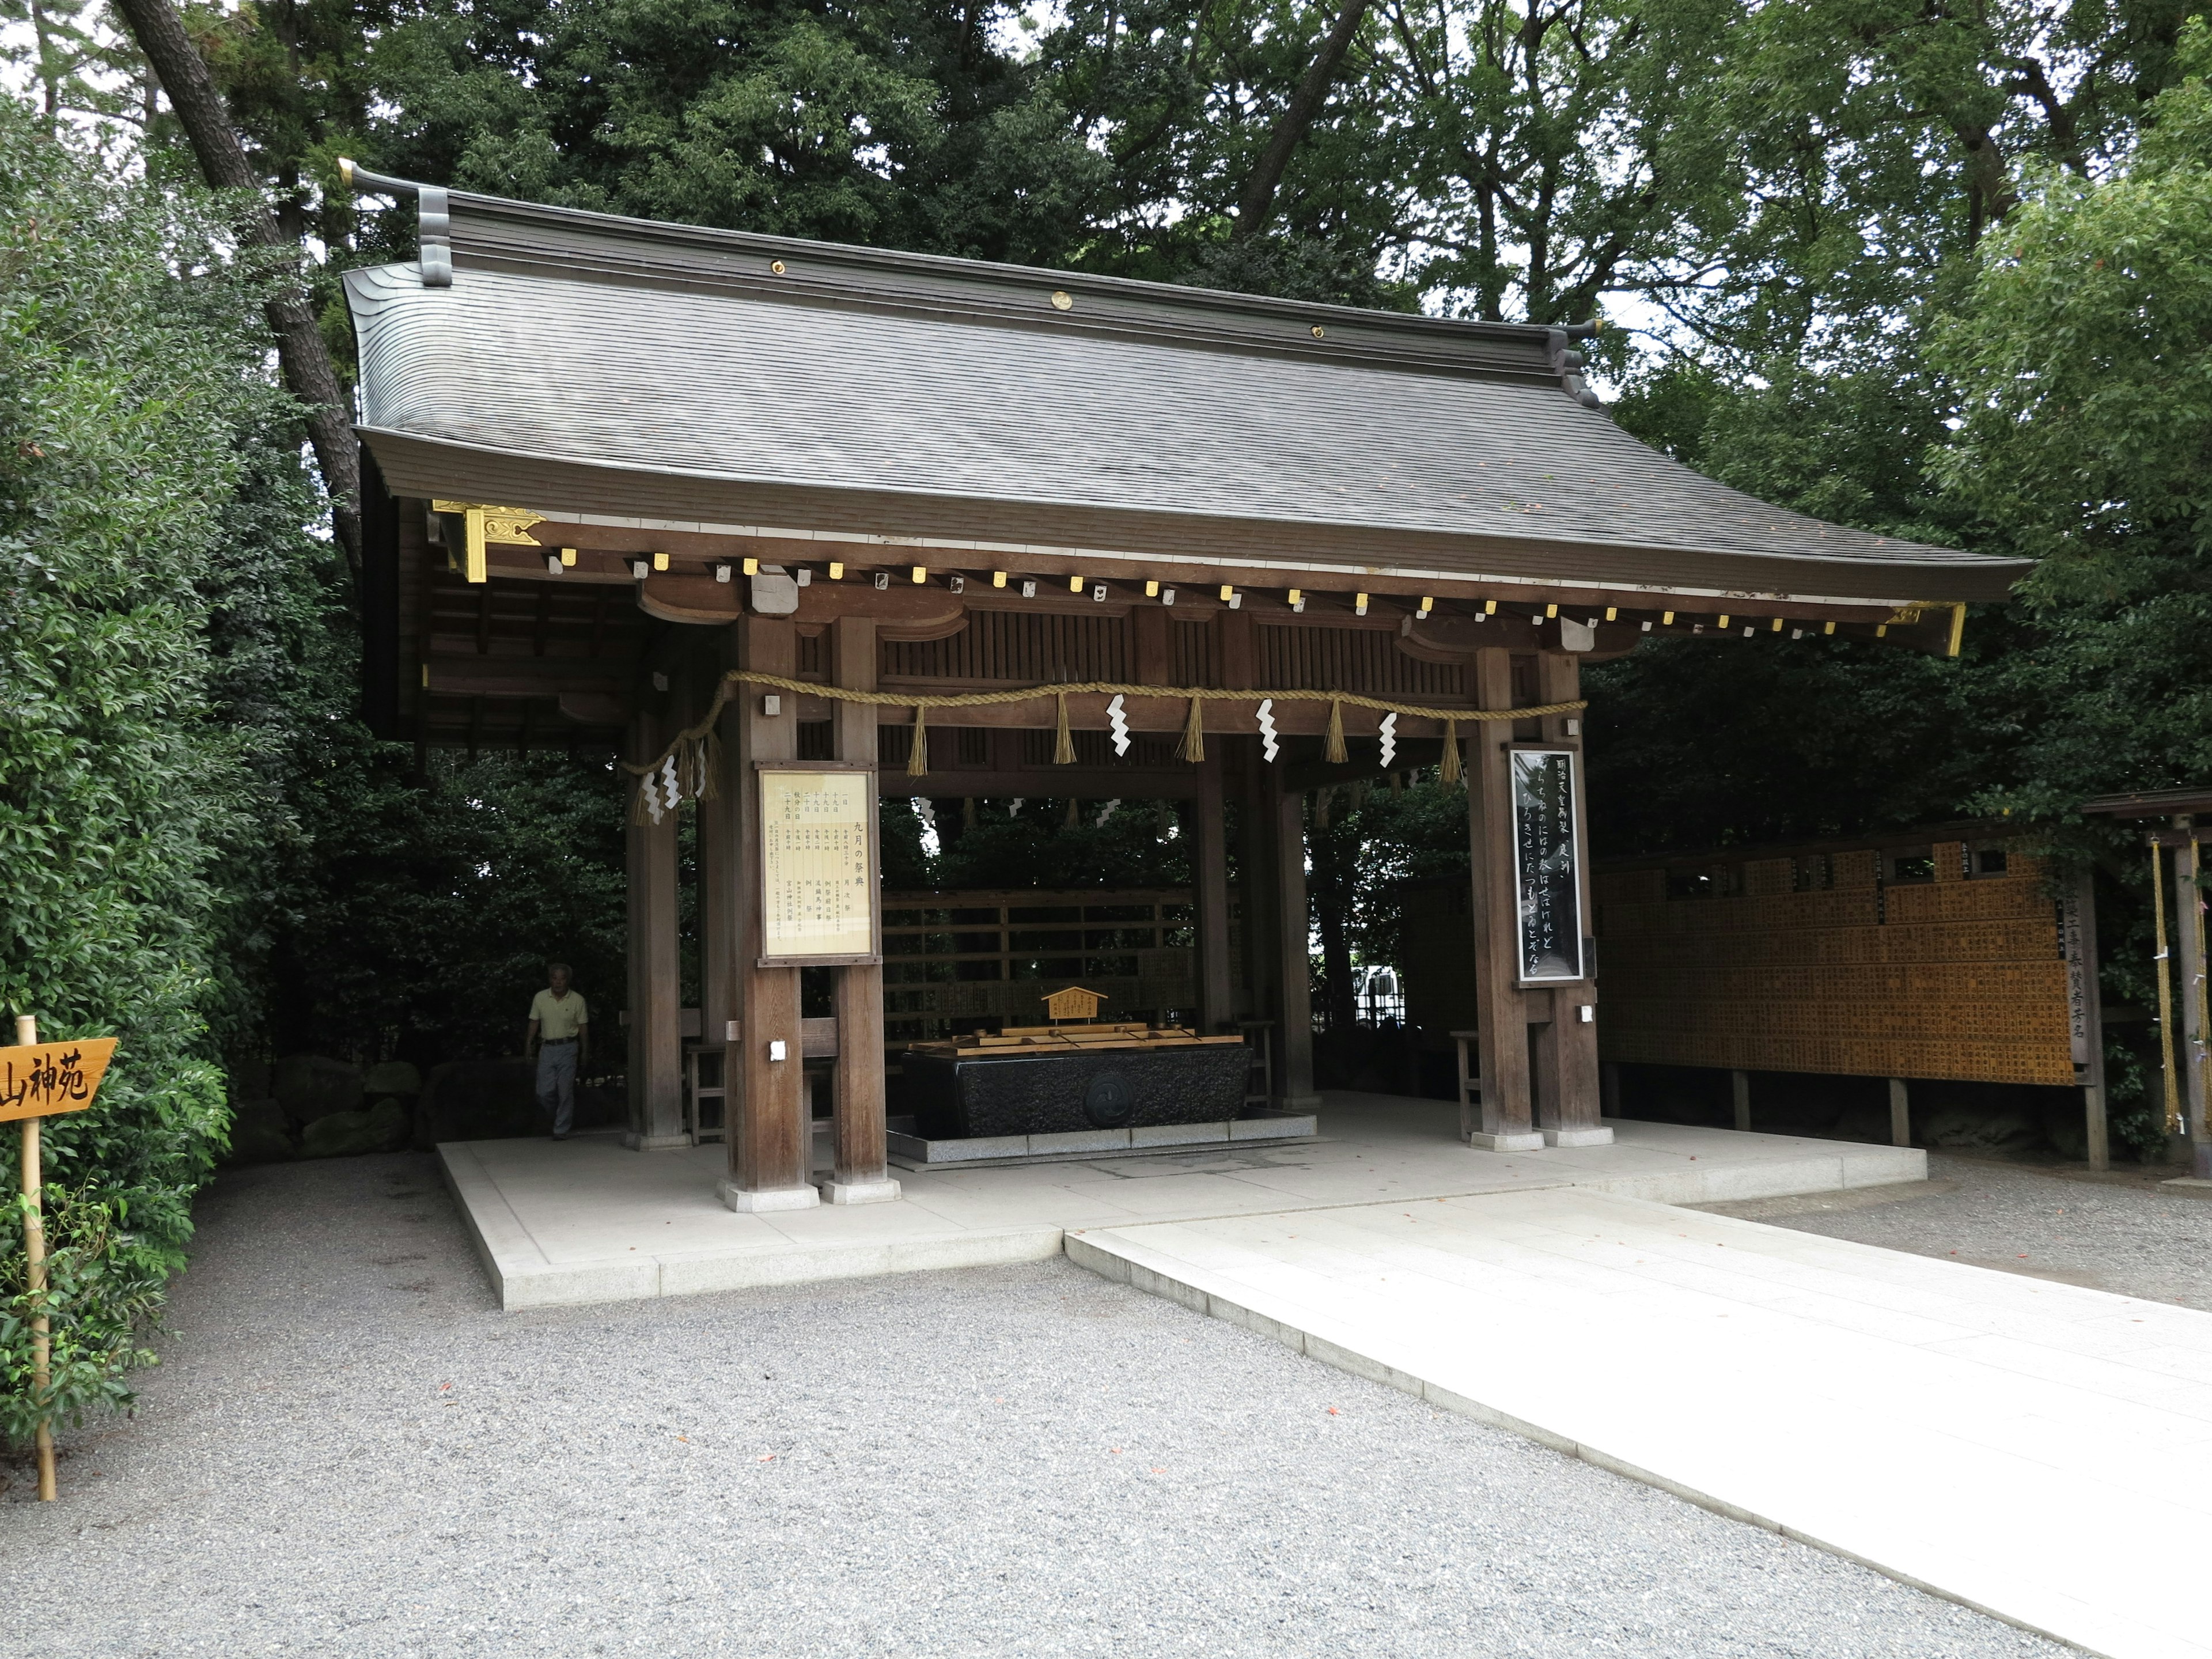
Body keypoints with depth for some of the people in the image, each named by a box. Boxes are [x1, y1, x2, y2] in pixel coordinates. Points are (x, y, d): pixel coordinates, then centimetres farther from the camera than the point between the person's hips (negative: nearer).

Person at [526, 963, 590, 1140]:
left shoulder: (577, 1000, -2)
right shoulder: (540, 998, 2)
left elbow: (583, 1027, 3)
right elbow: (534, 1022, 11)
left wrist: (585, 1051, 3)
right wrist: (529, 1043, 5)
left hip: (568, 1048, -2)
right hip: (546, 1047, 2)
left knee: (565, 1091, -4)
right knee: (544, 1092, -1)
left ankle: (562, 1129, 6)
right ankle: (565, 1118, 24)